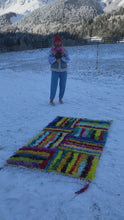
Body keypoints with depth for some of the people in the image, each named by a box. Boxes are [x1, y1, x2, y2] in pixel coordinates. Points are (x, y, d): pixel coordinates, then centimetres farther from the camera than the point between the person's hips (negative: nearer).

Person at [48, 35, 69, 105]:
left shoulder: (64, 51, -1)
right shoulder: (51, 51, -5)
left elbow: (67, 60, -11)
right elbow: (50, 61, -11)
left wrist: (61, 56, -28)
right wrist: (56, 56, -27)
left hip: (63, 71, 2)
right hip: (55, 71, -2)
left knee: (63, 86, 7)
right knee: (54, 86, -5)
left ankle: (60, 98, 27)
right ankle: (51, 100, 9)